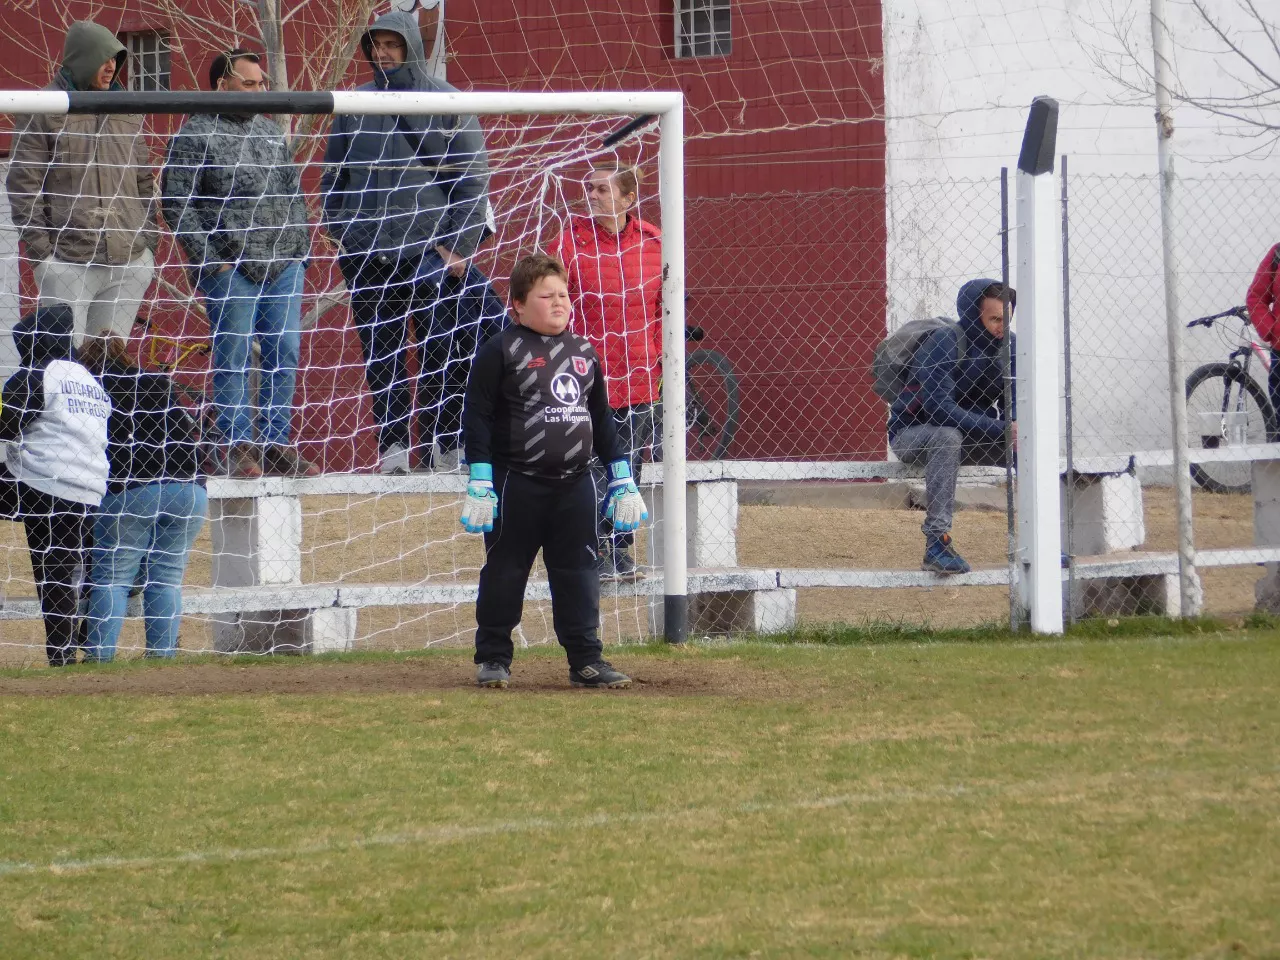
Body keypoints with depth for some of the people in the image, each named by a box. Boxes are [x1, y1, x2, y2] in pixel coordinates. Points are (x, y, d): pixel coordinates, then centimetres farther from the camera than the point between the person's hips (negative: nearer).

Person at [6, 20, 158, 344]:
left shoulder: (127, 111, 16)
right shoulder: (41, 112, 0)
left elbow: (144, 181, 23)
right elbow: (23, 185, -3)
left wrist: (148, 242, 13)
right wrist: (42, 252, -9)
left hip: (130, 264, 5)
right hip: (68, 265, -5)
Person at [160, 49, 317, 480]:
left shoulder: (271, 132, 17)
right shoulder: (195, 134, -2)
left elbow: (294, 194, 23)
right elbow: (176, 202, -7)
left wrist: (299, 248, 12)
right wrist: (209, 260, -12)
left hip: (284, 266, 6)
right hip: (230, 267, -6)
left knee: (284, 355, 4)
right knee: (233, 357, -3)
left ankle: (277, 445, 9)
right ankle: (239, 446, 2)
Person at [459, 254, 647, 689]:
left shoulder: (584, 352, 12)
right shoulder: (501, 351, -6)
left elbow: (602, 419, 19)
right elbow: (477, 417, -7)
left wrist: (622, 481, 15)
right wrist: (480, 482, -13)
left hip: (574, 483, 5)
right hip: (517, 484, -5)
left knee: (578, 572, 6)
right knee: (505, 572, 3)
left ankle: (586, 660, 11)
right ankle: (493, 658, 13)